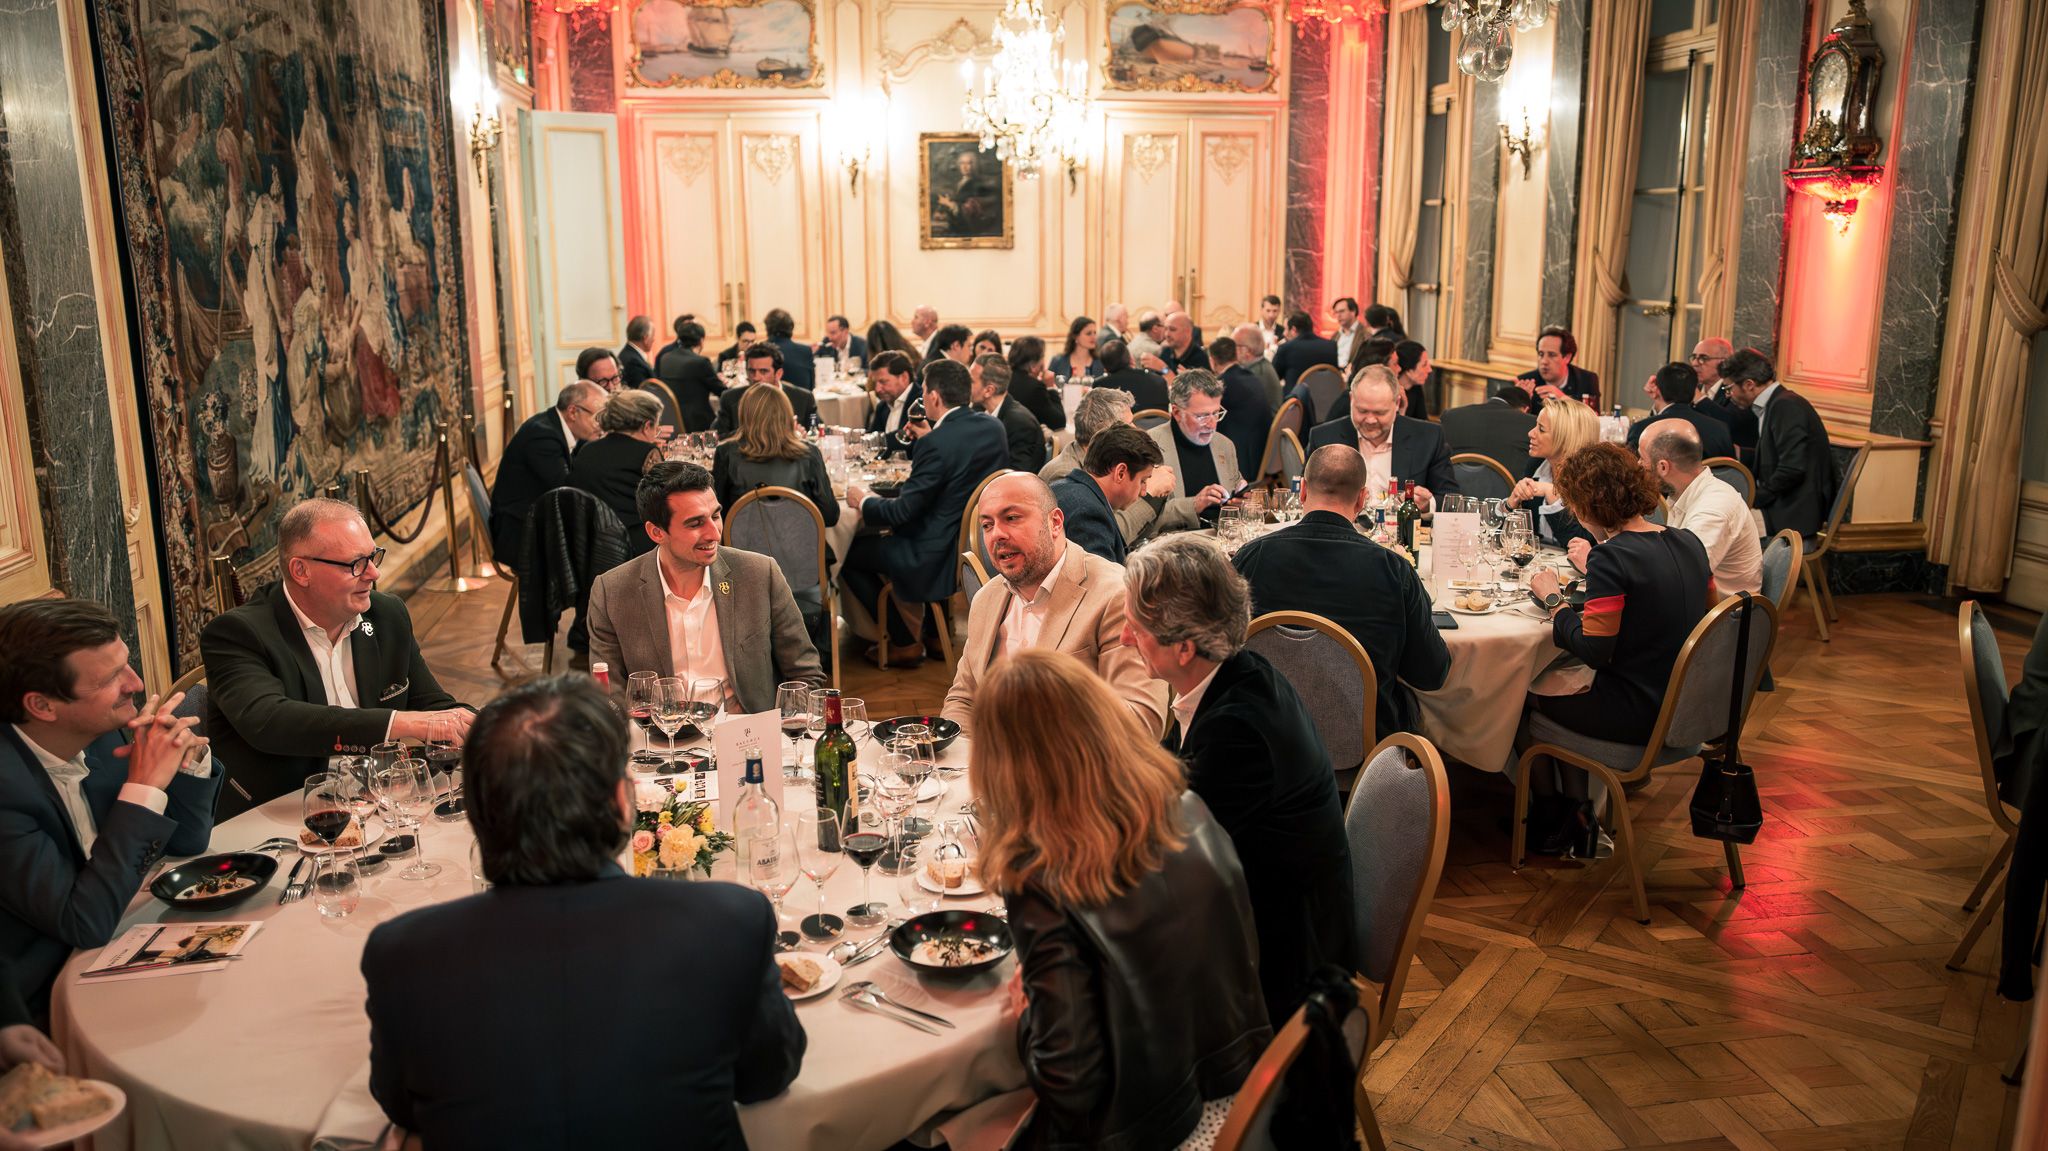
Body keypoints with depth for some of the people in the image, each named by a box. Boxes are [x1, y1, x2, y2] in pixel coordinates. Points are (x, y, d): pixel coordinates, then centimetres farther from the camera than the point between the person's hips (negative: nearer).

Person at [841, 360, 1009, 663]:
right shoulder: (993, 427, -1)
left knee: (849, 553, 7)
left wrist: (863, 501, -1)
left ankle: (903, 643, 16)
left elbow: (902, 512, -19)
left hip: (940, 558, -9)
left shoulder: (936, 444, -25)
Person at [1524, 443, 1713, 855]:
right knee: (1567, 690, 25)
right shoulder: (1689, 542, 3)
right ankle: (1578, 814, 25)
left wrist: (1553, 600, -6)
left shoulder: (1611, 558, -22)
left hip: (1639, 715, -8)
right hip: (1684, 706, 8)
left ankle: (1552, 815, 29)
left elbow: (1593, 649, -23)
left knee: (1524, 696, 13)